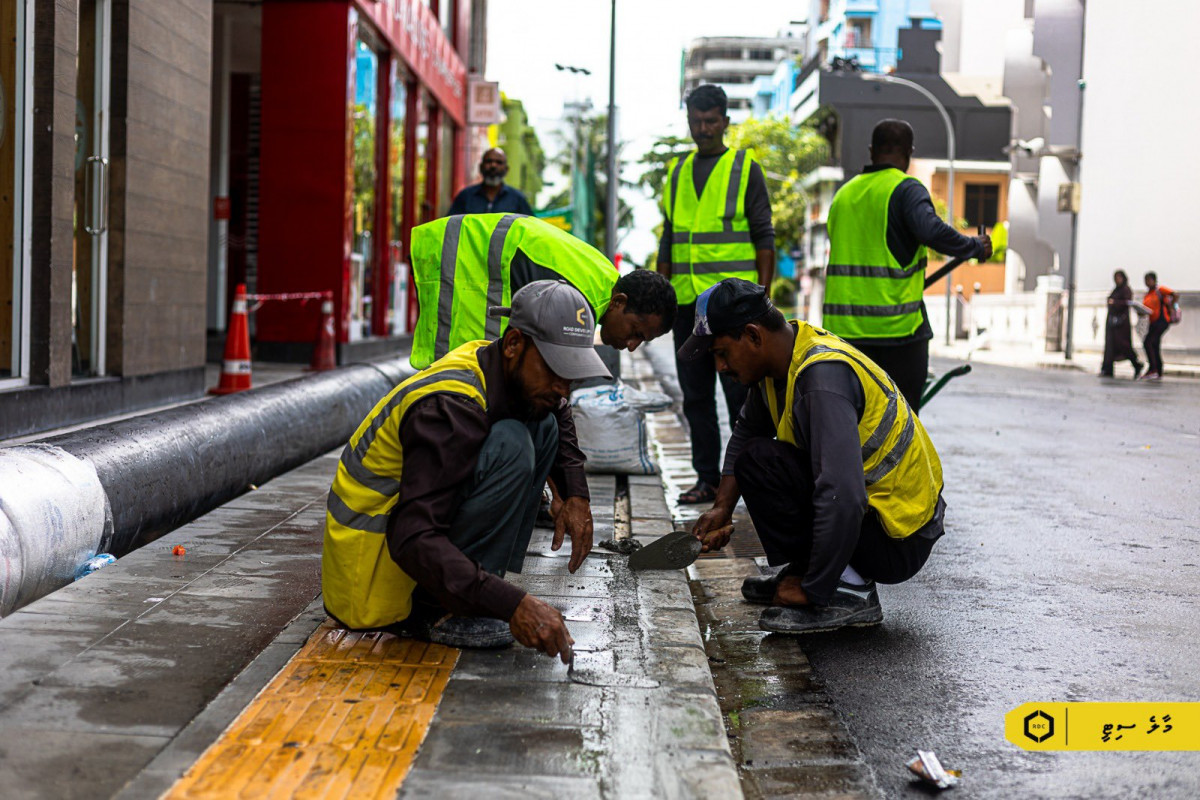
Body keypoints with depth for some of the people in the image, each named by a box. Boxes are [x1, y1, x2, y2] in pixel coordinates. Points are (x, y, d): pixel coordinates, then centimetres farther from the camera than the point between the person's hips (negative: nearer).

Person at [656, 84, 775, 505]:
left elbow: (764, 238, -2)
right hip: (687, 301, 5)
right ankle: (707, 478, 14)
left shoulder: (746, 168, 1)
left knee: (740, 391, -5)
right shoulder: (677, 172, 15)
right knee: (696, 396, 7)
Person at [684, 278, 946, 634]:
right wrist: (722, 508, 9)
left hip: (898, 542, -9)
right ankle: (803, 572, 13)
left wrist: (814, 591, -28)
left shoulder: (823, 375, -28)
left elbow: (843, 499, -37)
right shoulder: (784, 357, 1)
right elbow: (746, 431, 20)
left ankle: (848, 592, -15)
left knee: (758, 462, -19)